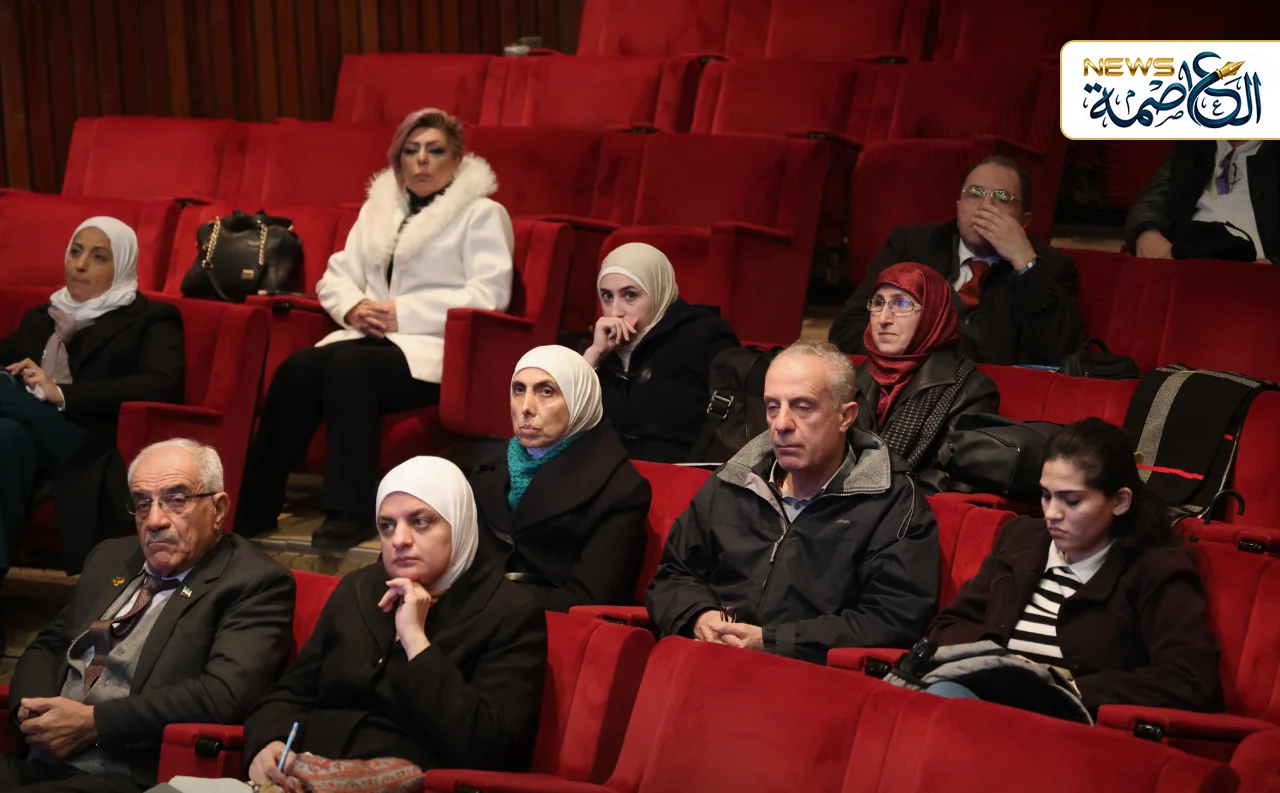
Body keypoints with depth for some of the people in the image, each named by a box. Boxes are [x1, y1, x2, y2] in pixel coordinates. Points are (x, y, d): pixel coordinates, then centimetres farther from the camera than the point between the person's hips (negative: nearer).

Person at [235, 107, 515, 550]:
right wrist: (354, 308, -6)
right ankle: (255, 507, -22)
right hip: (373, 337, 5)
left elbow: (490, 295, -10)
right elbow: (336, 276, 19)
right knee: (298, 369, -25)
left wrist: (403, 314, -14)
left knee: (350, 367, -34)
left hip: (436, 348, -5)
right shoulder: (380, 207, 22)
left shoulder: (481, 214, 3)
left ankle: (347, 514, -30)